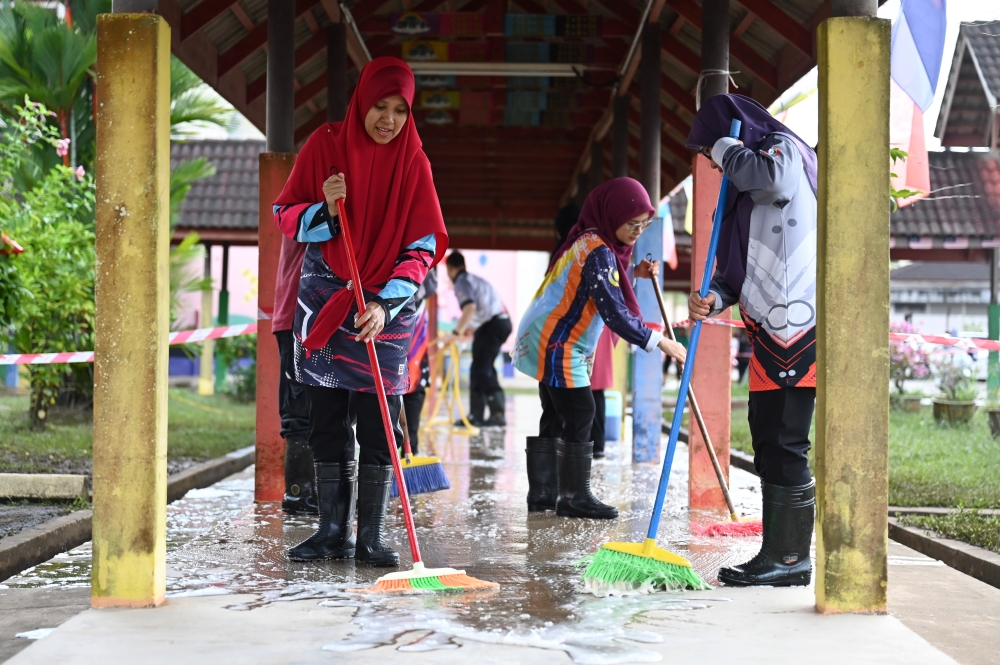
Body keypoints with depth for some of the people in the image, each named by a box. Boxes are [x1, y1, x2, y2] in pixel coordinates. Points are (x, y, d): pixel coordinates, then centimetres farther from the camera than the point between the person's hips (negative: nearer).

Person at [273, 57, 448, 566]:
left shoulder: (413, 161, -3)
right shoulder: (325, 145, -1)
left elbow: (422, 246, -6)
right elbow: (285, 215, 3)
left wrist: (385, 304, -18)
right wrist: (324, 210, -19)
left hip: (386, 307, -1)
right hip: (323, 299, 1)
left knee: (379, 428, -3)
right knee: (327, 424, 5)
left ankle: (370, 538, 3)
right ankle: (333, 532, 13)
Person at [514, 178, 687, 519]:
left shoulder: (588, 242, 11)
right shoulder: (598, 251, -20)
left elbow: (601, 288, 17)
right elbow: (614, 312, -24)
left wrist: (634, 273, 5)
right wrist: (658, 341, -23)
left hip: (546, 341, 10)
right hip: (556, 346, -10)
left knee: (555, 417, 12)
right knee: (580, 415, -8)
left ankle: (542, 492, 15)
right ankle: (574, 496, -5)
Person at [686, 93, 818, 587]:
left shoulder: (784, 149, -2)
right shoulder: (747, 186, 24)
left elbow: (772, 178, -29)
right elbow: (737, 265, 23)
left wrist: (726, 148, -9)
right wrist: (715, 297, 2)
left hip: (796, 327, -10)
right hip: (772, 330, 10)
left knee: (784, 443, -9)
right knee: (768, 441, 12)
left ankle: (790, 558, -2)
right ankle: (778, 555, 19)